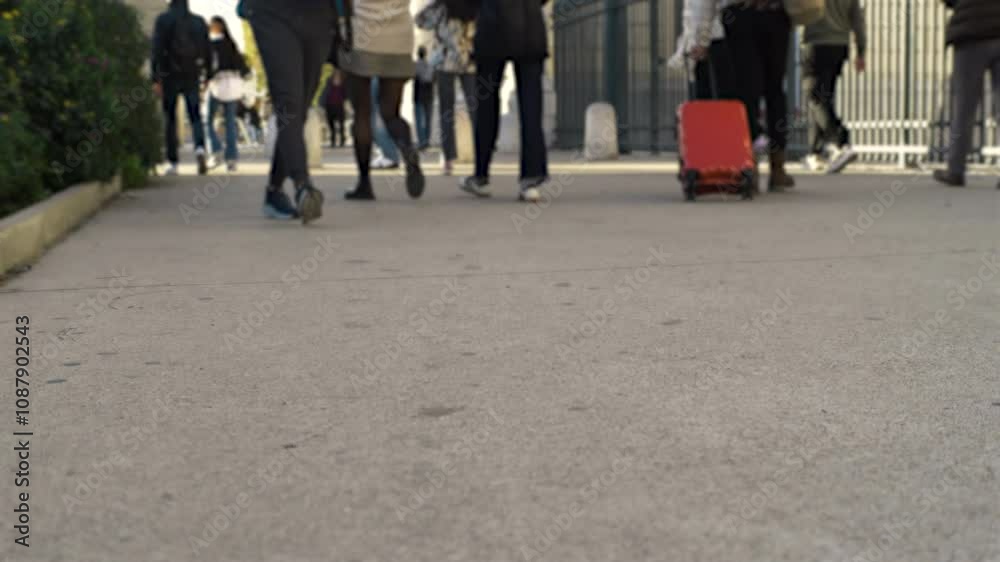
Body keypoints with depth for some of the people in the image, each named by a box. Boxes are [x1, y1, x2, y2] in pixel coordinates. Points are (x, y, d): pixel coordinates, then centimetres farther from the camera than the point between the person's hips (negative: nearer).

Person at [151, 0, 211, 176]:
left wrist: (155, 79, -10)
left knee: (170, 120, 8)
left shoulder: (163, 19, -3)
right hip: (192, 76, 2)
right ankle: (200, 148, -23)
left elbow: (157, 50, -10)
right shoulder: (199, 21, 6)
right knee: (195, 117, 5)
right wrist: (205, 76, 11)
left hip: (170, 76, -2)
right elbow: (207, 51, 5)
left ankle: (172, 163, 7)